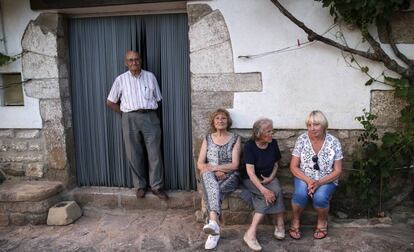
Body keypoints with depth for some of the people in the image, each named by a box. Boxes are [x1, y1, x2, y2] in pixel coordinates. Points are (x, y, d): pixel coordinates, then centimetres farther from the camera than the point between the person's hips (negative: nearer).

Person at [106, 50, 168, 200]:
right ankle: (140, 186, 18)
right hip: (130, 119, 0)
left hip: (150, 117, 0)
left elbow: (158, 99, 13)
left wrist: (149, 111, 5)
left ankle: (157, 186, 10)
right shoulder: (121, 79, 7)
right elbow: (110, 102, 11)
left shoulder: (150, 77, 9)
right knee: (134, 155, 4)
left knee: (155, 154, -2)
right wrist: (125, 114, 5)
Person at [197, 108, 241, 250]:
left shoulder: (235, 139, 4)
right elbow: (200, 164, 4)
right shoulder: (208, 139, 12)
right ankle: (214, 222, -49)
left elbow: (235, 165, -5)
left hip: (230, 177, -1)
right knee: (207, 174, -36)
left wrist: (214, 167, -16)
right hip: (212, 177, 2)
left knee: (211, 191, -34)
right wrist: (212, 170, -15)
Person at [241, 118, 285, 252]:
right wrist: (263, 189, -33)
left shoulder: (273, 143, -3)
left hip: (269, 178, 4)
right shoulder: (249, 145, -16)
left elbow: (276, 164, 10)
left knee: (276, 191, -29)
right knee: (275, 193, -30)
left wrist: (271, 177, -10)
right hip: (252, 180, -4)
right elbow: (250, 172, -22)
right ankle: (280, 225, -16)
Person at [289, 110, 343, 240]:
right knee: (300, 194, -31)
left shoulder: (334, 142, -8)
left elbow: (337, 171, -6)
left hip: (326, 180, 0)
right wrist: (308, 180, -22)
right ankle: (295, 222, -4)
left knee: (320, 197, -30)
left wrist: (319, 182, -21)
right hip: (304, 177, 0)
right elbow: (293, 167, -6)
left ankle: (322, 222, 3)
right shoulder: (302, 139, -8)